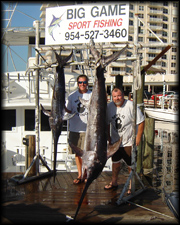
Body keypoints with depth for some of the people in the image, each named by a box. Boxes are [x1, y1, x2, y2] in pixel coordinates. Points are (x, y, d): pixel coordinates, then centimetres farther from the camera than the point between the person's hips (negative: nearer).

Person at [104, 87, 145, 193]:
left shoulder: (131, 106, -17)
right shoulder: (109, 107, -2)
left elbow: (141, 122, -13)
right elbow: (107, 123, 11)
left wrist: (138, 137, -14)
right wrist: (108, 137, 8)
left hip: (129, 142, -5)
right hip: (115, 141, 5)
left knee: (131, 165, 5)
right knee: (116, 162, 20)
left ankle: (131, 186, 23)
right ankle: (114, 182, 38)